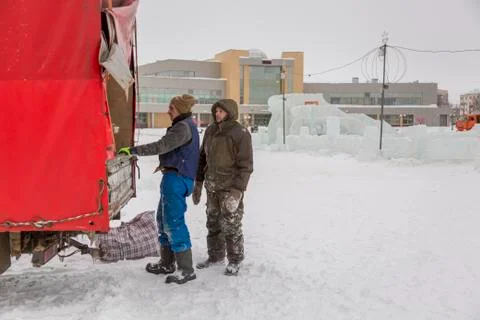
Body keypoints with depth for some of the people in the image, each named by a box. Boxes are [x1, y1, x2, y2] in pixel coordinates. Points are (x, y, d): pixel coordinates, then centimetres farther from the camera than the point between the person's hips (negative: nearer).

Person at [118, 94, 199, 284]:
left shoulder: (184, 127, -14)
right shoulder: (184, 126, 18)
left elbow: (162, 146, -22)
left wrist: (133, 150, -18)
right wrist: (166, 164, 33)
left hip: (176, 178, -11)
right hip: (173, 177, 11)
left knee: (173, 222, -10)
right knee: (163, 219, 15)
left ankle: (186, 269, -5)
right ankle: (166, 263, 25)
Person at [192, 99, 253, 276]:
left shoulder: (240, 133, -13)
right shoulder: (210, 130, 7)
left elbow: (245, 165, -14)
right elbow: (203, 157, 15)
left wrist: (238, 191, -20)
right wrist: (198, 183, 14)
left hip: (230, 188, -6)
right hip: (212, 187, 6)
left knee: (231, 225, 1)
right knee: (213, 223, 16)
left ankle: (235, 261, 18)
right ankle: (215, 256, 32)